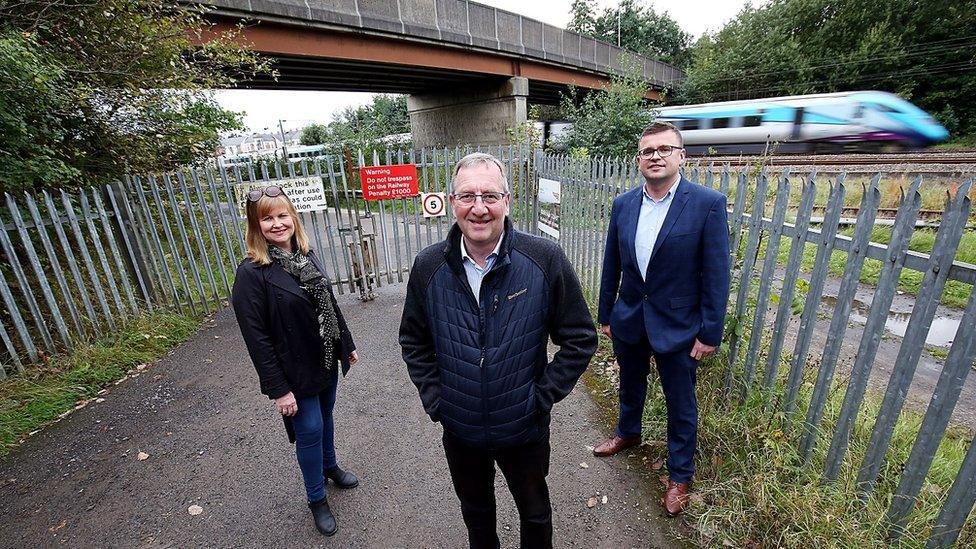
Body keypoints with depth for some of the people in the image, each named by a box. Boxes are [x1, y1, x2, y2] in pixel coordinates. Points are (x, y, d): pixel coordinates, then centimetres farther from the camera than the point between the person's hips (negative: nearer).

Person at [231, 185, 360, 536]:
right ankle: (317, 499, 33)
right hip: (296, 371, -5)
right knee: (309, 430, 9)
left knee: (326, 416, 23)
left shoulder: (306, 255, 0)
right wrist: (278, 389, -16)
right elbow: (256, 338, -17)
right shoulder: (252, 272, -18)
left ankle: (329, 466, 50)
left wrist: (347, 344, 13)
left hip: (327, 359, 6)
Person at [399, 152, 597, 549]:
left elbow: (580, 339, -10)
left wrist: (542, 396, -13)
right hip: (459, 429, 3)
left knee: (535, 512, 26)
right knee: (475, 510, 30)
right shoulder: (428, 267, -12)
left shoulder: (545, 260, -20)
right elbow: (414, 341, 2)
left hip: (525, 428, -2)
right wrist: (434, 398, -4)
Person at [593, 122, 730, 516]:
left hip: (677, 325, -3)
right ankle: (628, 433, 53)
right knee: (630, 386, 25)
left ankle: (680, 475, 37)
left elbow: (716, 274, -12)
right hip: (628, 319, 4)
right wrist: (605, 315, 7)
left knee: (681, 405, 14)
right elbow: (611, 266, 4)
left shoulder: (708, 204, -14)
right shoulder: (623, 204, -2)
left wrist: (710, 333, -11)